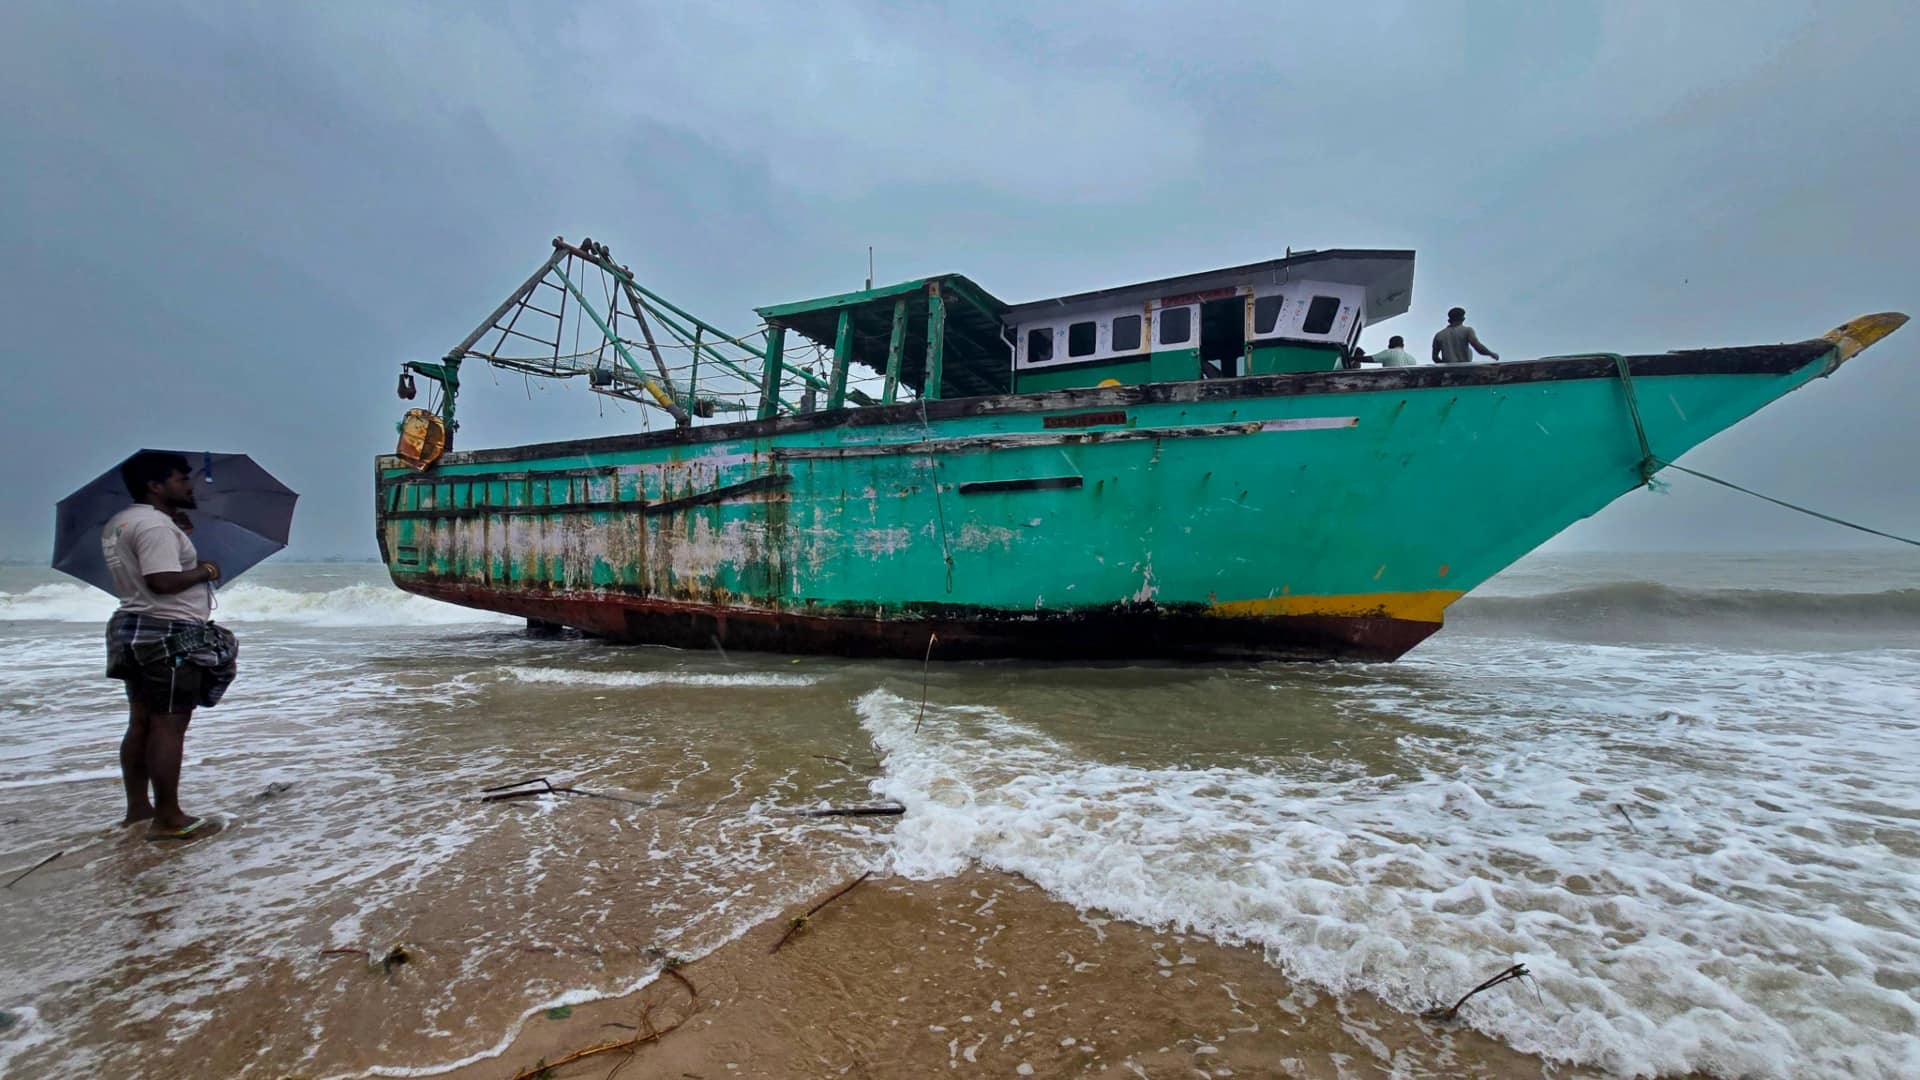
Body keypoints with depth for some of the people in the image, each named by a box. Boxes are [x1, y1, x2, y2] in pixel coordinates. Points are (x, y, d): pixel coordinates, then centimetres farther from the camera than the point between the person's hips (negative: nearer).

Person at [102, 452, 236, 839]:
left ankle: (137, 807, 25)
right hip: (170, 634, -11)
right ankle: (167, 818, -2)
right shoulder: (155, 524, -18)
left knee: (142, 723, 16)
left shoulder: (119, 523, 15)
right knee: (168, 725, -7)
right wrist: (204, 571, -10)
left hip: (135, 630, 11)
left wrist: (174, 525, 20)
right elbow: (163, 580, -28)